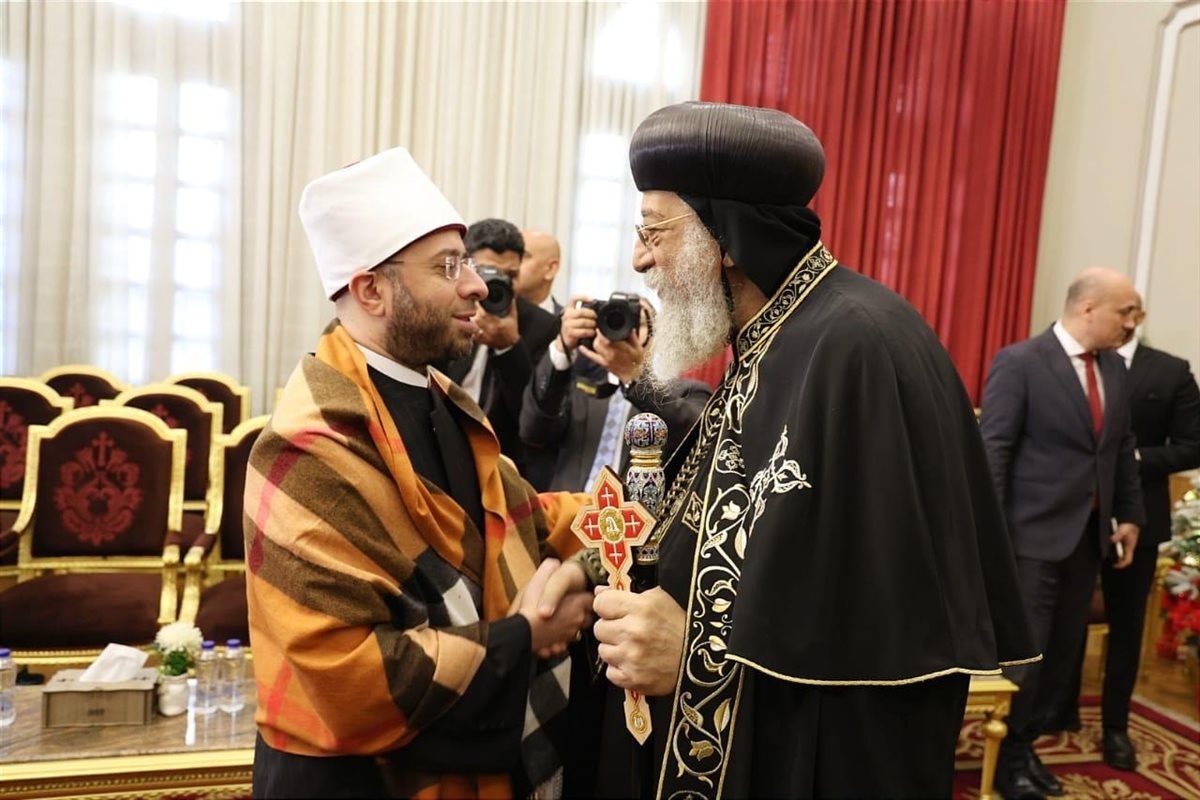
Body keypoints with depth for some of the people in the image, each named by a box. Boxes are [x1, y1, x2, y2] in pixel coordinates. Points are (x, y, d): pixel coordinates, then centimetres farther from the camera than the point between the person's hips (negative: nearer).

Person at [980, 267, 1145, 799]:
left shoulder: (1114, 368, 10)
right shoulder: (1019, 363, -12)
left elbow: (1121, 448, 17)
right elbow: (992, 451, -14)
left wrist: (1129, 514, 16)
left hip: (1089, 532, 7)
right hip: (1034, 533, -7)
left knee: (1063, 652, 13)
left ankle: (1026, 745, 29)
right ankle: (1007, 756, 20)